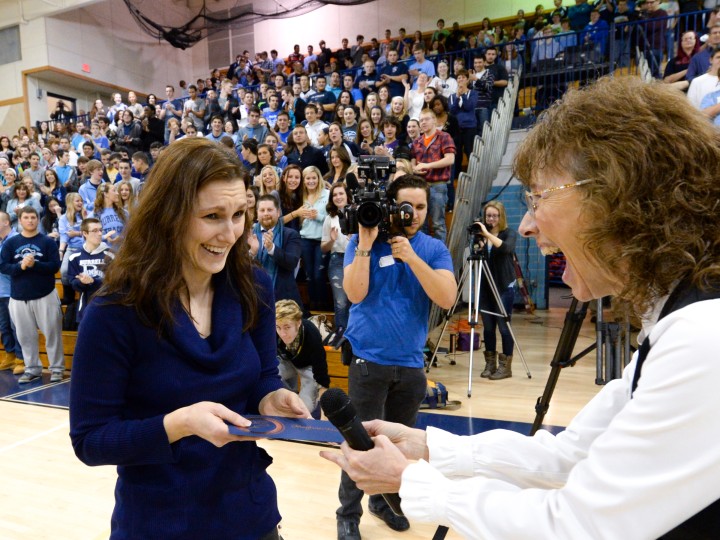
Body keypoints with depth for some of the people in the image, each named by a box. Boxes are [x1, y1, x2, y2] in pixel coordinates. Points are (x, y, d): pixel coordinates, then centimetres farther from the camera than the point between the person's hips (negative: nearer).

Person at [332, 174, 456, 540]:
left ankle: (384, 500, 38)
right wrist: (366, 244, -22)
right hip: (369, 359, -3)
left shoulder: (434, 249, 2)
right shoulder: (364, 241, -4)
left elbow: (447, 299, -13)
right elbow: (355, 294, -16)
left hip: (410, 362, 3)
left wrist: (411, 257, -20)